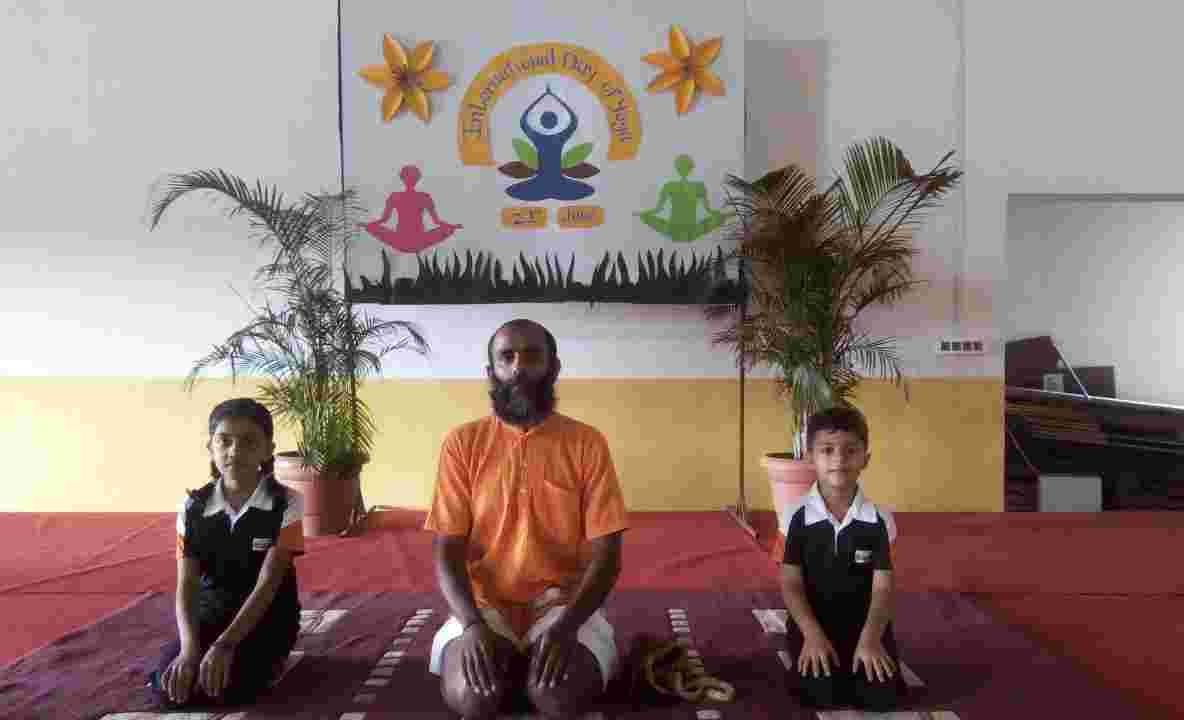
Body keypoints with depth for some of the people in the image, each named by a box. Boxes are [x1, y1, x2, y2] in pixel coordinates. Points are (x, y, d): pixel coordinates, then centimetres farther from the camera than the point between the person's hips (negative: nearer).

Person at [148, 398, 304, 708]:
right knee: (168, 688, -18)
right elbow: (186, 585, -10)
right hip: (210, 611, 4)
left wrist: (225, 644, -29)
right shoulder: (193, 507, -5)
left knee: (227, 686, -26)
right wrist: (189, 648, -26)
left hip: (266, 615, -3)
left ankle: (266, 659, 7)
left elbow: (268, 583, -20)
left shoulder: (285, 503, -15)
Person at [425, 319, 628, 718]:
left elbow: (606, 554, -7)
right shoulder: (462, 443, -3)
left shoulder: (587, 443, -5)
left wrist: (566, 625, -23)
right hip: (485, 603, 1)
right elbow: (447, 552, -5)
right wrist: (472, 624, -22)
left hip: (561, 601, 0)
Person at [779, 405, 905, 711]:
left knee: (883, 696, -14)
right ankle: (813, 653, 14)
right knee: (823, 694, -19)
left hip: (865, 622, 2)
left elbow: (882, 587, -9)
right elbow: (791, 583, -9)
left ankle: (858, 658, 18)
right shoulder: (797, 515, -10)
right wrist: (813, 635, -21)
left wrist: (870, 638, -24)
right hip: (813, 622, -1)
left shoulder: (879, 518, -7)